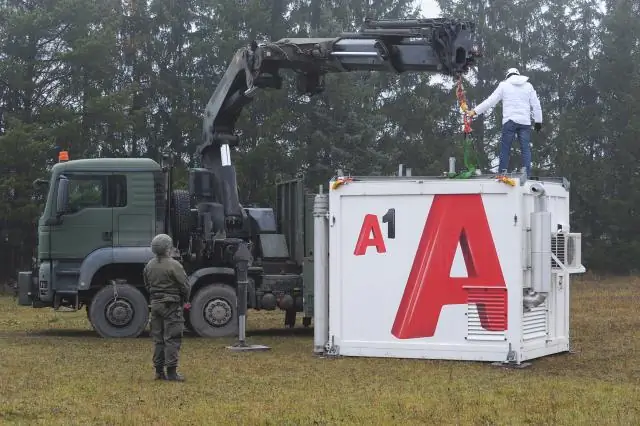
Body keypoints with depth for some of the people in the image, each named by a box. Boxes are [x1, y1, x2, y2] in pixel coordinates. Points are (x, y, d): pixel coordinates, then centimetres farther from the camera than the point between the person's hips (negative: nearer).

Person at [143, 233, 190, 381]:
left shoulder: (149, 265, 7)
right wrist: (185, 301, 7)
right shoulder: (173, 265, -15)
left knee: (158, 339, 12)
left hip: (155, 304, 7)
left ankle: (159, 370, 13)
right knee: (172, 338, -4)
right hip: (171, 305, -7)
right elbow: (184, 286, -11)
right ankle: (171, 371, -6)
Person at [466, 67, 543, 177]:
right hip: (525, 122, 2)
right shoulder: (528, 86, 11)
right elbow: (536, 104, 11)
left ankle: (501, 174, 0)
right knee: (526, 148, 3)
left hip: (509, 121, -2)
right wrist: (538, 121, 18)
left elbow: (491, 101, 3)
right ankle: (527, 174, -3)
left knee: (505, 148, 2)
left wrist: (475, 111, 8)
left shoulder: (504, 85, 5)